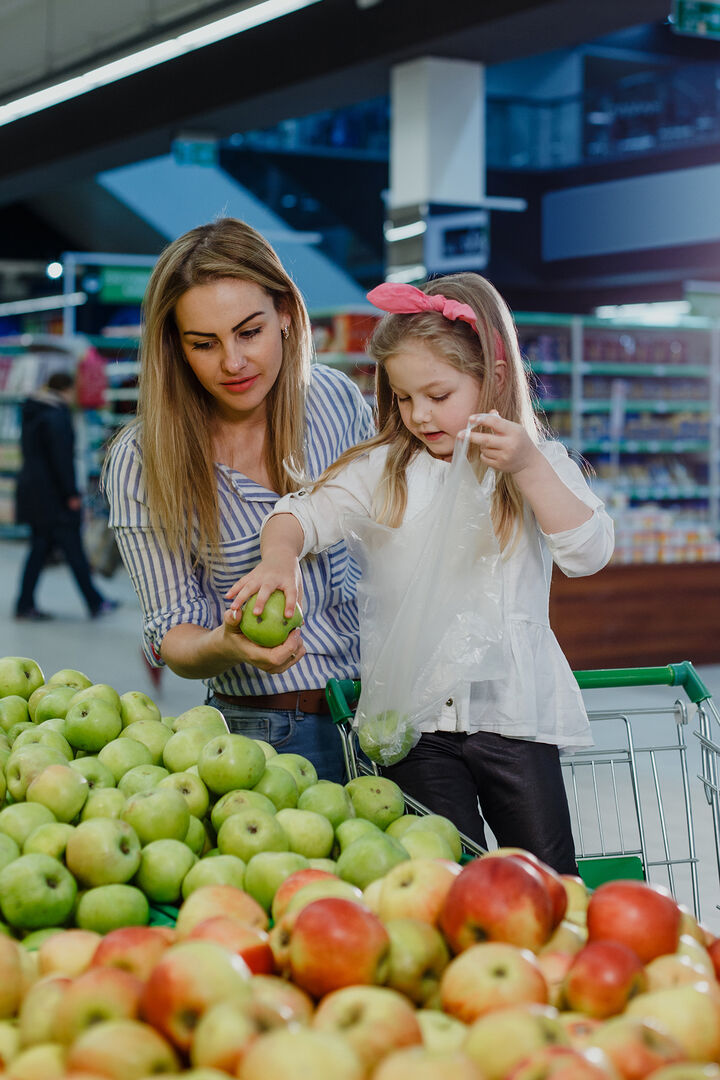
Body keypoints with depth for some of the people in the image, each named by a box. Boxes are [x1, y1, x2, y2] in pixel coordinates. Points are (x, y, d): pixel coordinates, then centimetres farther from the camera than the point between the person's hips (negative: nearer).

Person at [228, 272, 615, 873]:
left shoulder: (539, 465, 3)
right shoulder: (384, 470, 5)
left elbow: (589, 553, -9)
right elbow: (306, 513, -3)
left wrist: (528, 467, -21)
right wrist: (279, 554, -27)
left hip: (514, 709, 0)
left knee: (548, 880, 8)